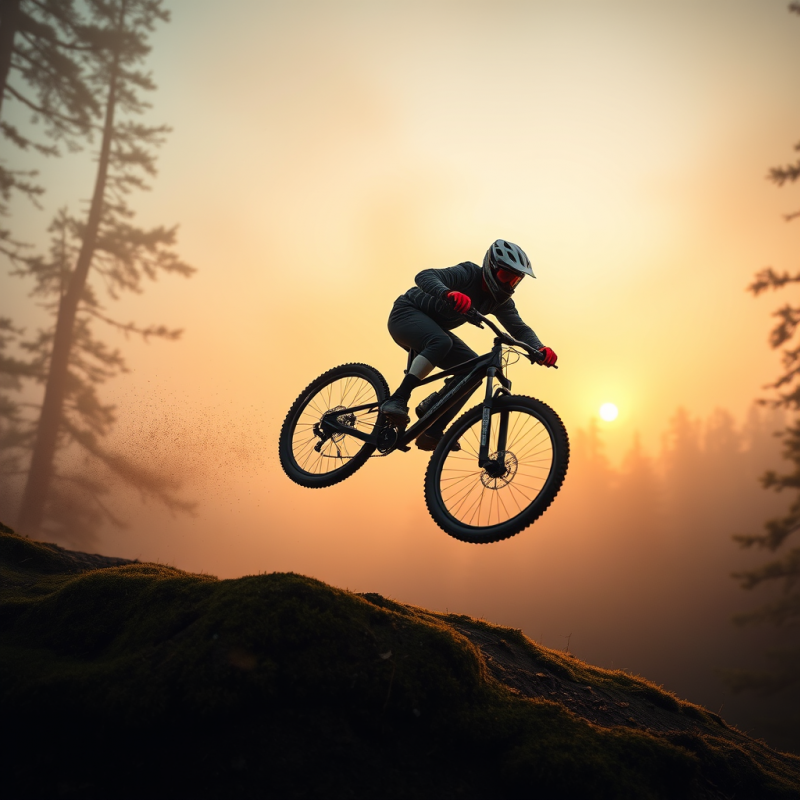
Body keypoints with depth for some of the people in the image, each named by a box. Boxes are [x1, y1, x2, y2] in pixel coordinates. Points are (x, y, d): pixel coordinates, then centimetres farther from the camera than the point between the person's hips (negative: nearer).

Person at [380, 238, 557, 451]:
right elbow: (424, 276, -38)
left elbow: (520, 329, -8)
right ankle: (397, 400, -34)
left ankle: (432, 431, -6)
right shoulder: (468, 274, -24)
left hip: (433, 330, 8)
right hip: (407, 313, -8)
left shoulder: (500, 302, -3)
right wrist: (448, 294, -60)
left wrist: (540, 348, -30)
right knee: (441, 342, -38)